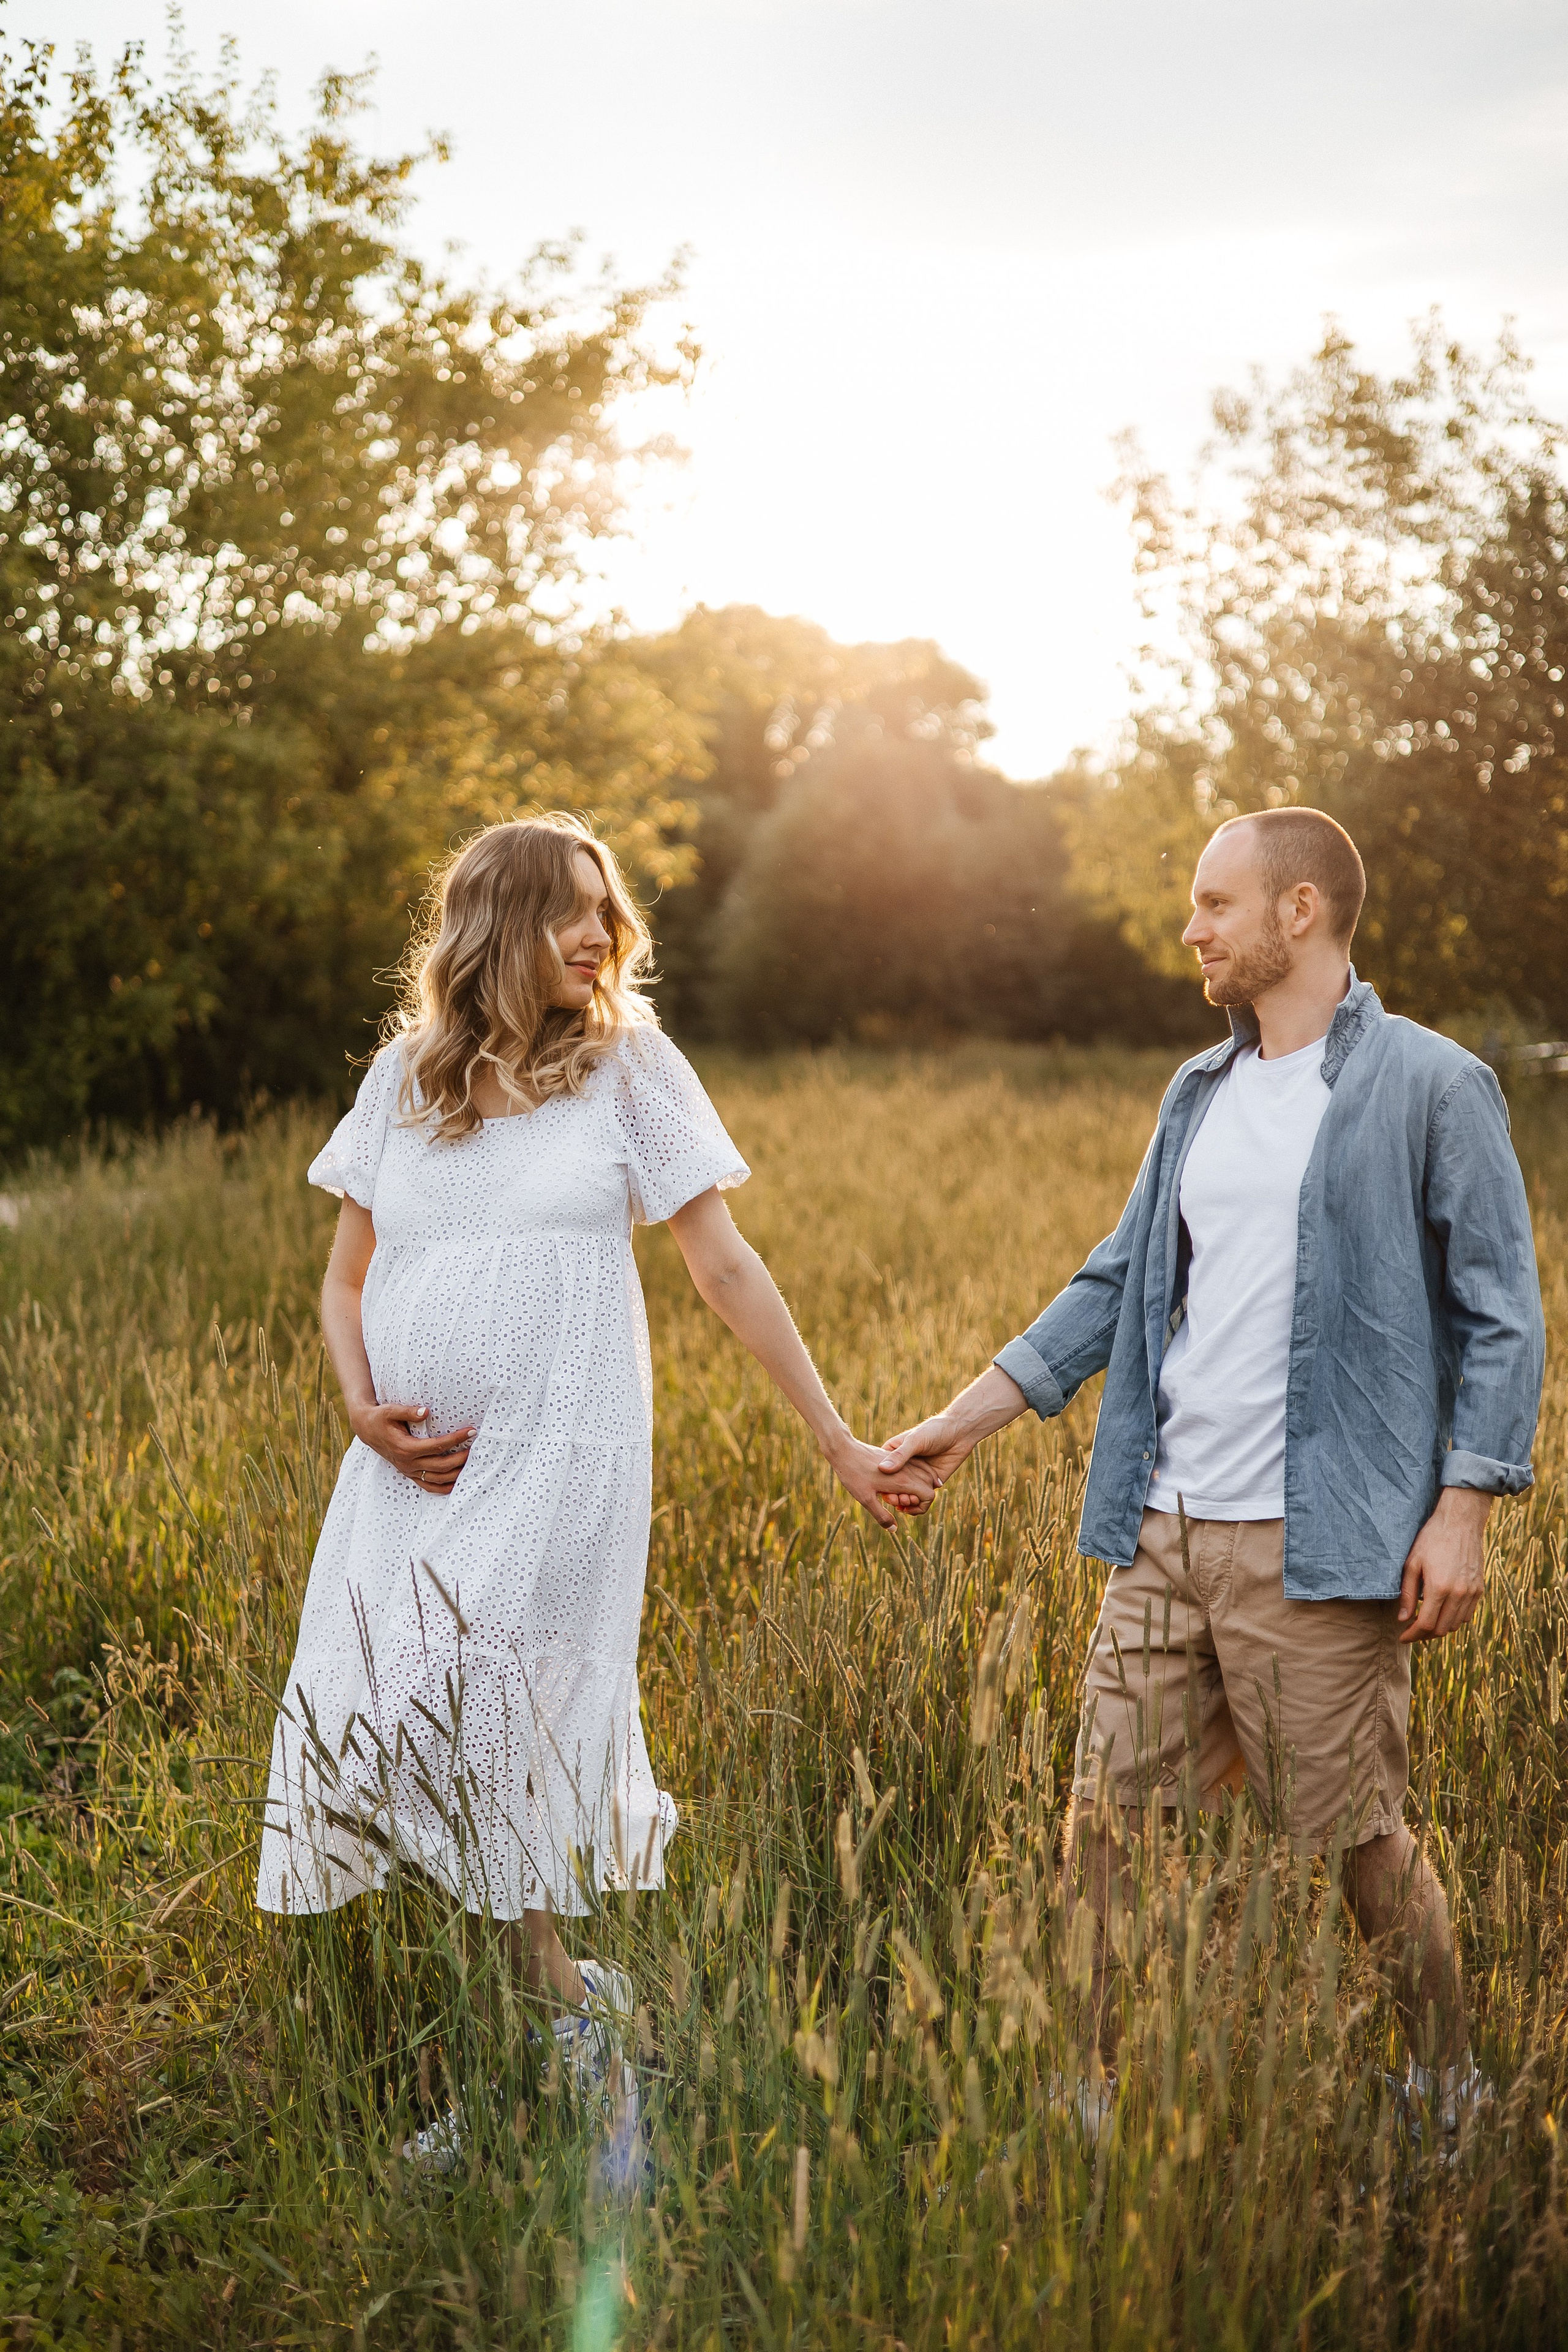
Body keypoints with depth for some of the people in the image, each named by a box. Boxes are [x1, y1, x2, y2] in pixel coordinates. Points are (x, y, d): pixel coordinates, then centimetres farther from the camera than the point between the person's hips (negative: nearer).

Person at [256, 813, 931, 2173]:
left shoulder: (628, 1064, 3)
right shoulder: (404, 1077, 11)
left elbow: (726, 1267, 3)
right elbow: (345, 1281, 16)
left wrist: (840, 1443, 2)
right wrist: (364, 1404, -4)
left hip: (560, 1473, -4)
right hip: (410, 1475, 4)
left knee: (487, 1766, -12)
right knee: (363, 1748, 0)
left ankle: (575, 2028, 9)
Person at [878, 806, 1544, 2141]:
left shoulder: (1432, 1089, -5)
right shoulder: (1200, 1094, 14)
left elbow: (1503, 1316, -5)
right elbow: (1118, 1284, 19)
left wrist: (1464, 1511, -12)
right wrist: (966, 1420, 15)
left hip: (1317, 1547, -6)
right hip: (1163, 1531, 6)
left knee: (1361, 1841, 4)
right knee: (1105, 1820, 8)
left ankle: (1448, 2095, 26)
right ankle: (1100, 2091, 23)